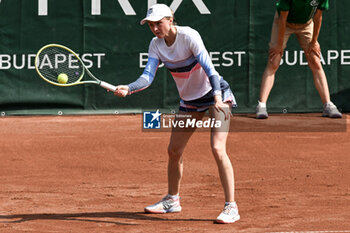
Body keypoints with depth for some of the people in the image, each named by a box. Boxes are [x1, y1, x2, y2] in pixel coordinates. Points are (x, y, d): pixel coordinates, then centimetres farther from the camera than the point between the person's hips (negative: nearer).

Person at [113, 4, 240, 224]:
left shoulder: (189, 36, -24)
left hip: (216, 94, -7)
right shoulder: (156, 45, -6)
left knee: (218, 148, -20)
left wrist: (217, 98, -44)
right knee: (174, 150, 10)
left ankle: (231, 207, -17)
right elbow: (148, 76, -14)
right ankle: (172, 200, 31)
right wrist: (128, 89, -33)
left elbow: (209, 68, -30)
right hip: (190, 100, 7)